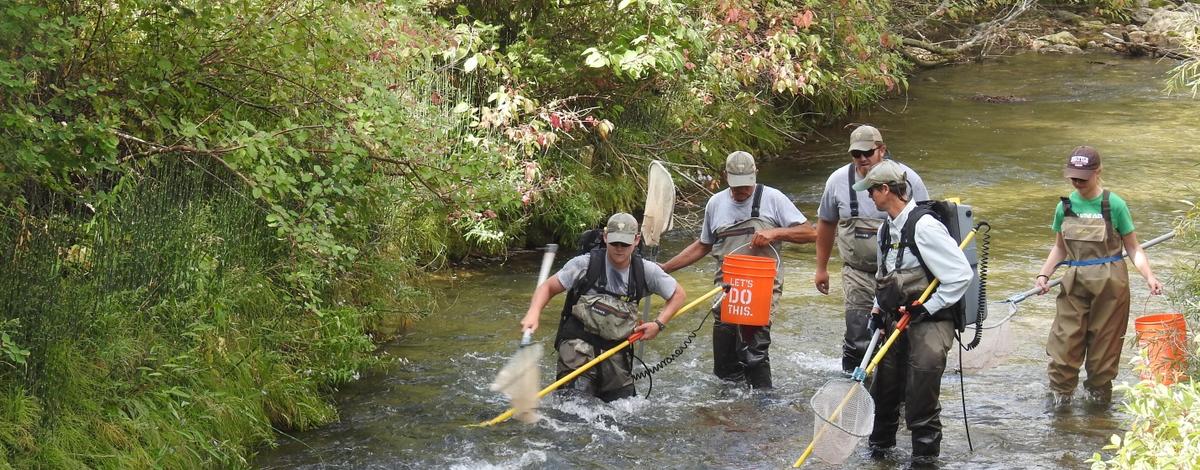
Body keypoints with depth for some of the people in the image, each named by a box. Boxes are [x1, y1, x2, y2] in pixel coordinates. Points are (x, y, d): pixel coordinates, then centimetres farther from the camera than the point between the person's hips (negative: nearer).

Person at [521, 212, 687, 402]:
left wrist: (659, 324, -2)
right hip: (579, 343, -4)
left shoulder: (645, 271, 1)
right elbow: (548, 287, -3)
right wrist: (533, 313, -22)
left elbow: (678, 294, 12)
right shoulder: (585, 264, -8)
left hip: (616, 350, 4)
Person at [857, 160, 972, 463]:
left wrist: (927, 309, -18)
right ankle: (881, 441, 35)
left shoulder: (924, 226, -20)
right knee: (884, 386, 15)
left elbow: (961, 275, -21)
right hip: (896, 322, 8)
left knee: (921, 397, -8)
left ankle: (925, 455, 6)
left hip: (928, 324, -8)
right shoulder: (886, 229, 9)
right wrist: (878, 310, 10)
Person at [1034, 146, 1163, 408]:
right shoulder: (1065, 207, 4)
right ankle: (1060, 393, 11)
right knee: (1065, 339, -2)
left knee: (1104, 340, 5)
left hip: (1110, 283, -3)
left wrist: (1149, 277, -14)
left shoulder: (1114, 205, -6)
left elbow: (1133, 248, -2)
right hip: (1075, 283, 3)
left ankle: (1099, 389, 21)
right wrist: (1044, 274, 2)